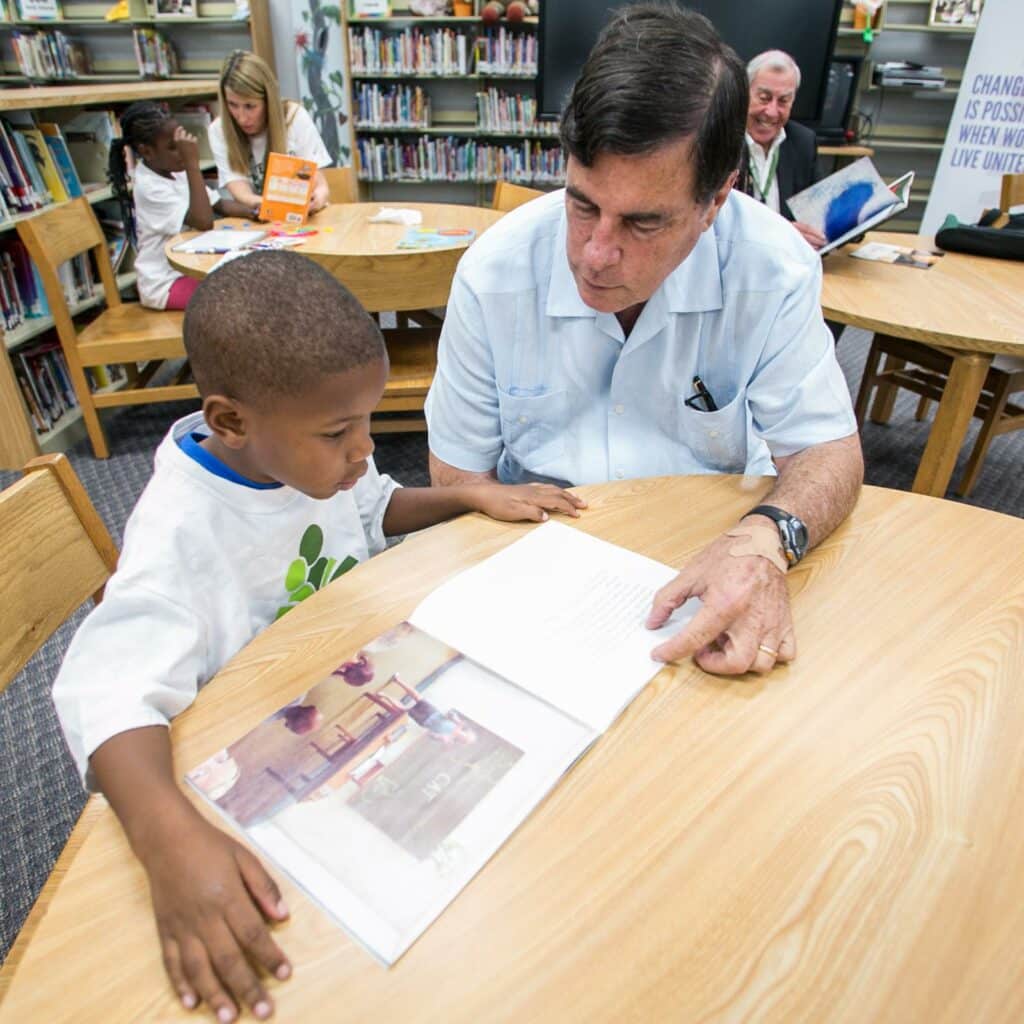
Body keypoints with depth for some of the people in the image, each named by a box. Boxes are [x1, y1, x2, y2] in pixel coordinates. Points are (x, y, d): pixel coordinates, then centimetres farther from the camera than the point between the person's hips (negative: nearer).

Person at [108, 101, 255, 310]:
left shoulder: (175, 172, 6)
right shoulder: (149, 188, -20)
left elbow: (220, 205, 9)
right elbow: (204, 222, -30)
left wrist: (254, 212, -11)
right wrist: (192, 163, -28)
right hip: (167, 285, -9)